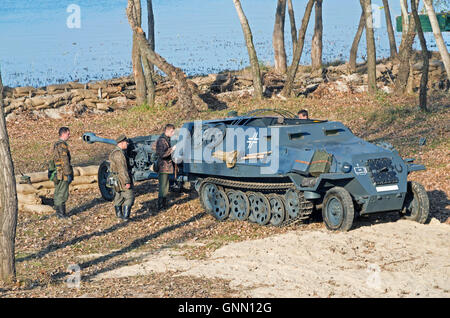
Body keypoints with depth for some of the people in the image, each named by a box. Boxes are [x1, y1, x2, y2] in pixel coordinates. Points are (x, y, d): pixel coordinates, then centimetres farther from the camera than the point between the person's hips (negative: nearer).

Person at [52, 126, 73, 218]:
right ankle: (62, 213, -4)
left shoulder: (55, 144, 14)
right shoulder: (63, 145, -16)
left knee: (57, 193, 13)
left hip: (57, 174, 10)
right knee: (63, 194, -6)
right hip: (63, 174, -10)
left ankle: (58, 212, 19)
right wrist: (68, 174, -18)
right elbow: (65, 161, -20)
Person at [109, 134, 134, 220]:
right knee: (129, 197, -9)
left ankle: (119, 214, 25)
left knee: (119, 196, 17)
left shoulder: (114, 152, 13)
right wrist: (127, 182, -23)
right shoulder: (119, 154, -21)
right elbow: (122, 169, -24)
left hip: (116, 179, 11)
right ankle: (125, 216, -12)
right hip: (121, 178, -11)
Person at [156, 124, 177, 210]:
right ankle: (160, 206, -4)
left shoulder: (167, 139, 15)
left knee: (165, 187, 16)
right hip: (163, 167, -10)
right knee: (163, 187, -8)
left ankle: (164, 204, 23)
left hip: (167, 166, 10)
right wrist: (172, 149, -25)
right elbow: (162, 154, -27)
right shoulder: (162, 140, -17)